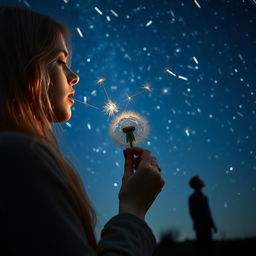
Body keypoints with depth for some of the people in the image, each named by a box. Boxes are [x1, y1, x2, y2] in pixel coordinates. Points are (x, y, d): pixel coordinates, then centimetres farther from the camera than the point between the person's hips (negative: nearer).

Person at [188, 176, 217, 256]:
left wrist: (213, 225, 14)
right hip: (200, 226, -7)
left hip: (207, 226, 7)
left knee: (209, 246, 5)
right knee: (201, 246, -7)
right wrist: (198, 225, -17)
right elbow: (192, 213, -8)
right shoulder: (192, 197, -2)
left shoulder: (204, 197, 19)